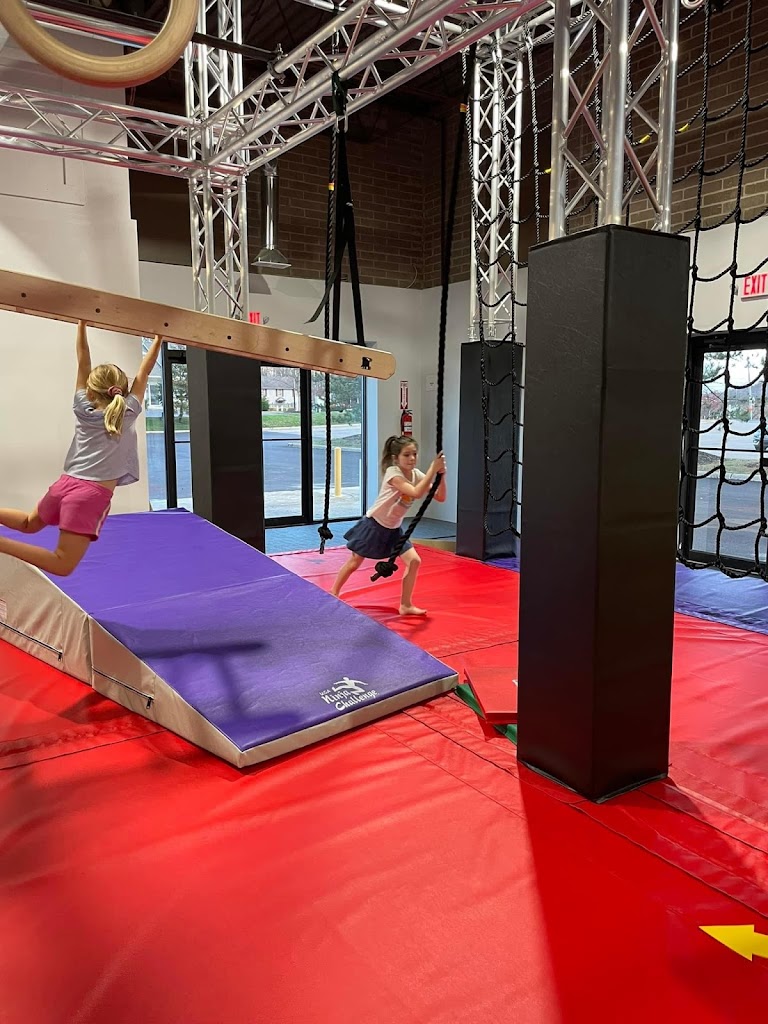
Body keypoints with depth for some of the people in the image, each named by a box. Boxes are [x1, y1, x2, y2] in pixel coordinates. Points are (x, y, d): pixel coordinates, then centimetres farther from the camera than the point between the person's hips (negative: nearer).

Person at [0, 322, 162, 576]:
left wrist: (82, 325, 19)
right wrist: (159, 338, 15)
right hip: (92, 494, -5)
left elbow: (83, 362, 15)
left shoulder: (83, 409, 10)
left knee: (30, 523, 35)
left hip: (65, 485, 5)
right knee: (64, 565, -7)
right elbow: (144, 372, 10)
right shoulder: (129, 413, 2)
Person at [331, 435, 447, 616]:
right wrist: (433, 469, -40)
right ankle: (333, 593, 28)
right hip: (374, 524, -6)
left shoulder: (417, 475, -5)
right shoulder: (393, 473, -26)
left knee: (414, 561, -6)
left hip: (394, 528, 6)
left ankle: (406, 605, 6)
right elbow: (417, 493, -40)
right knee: (355, 562, 6)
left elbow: (440, 497, -9)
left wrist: (441, 475, -24)